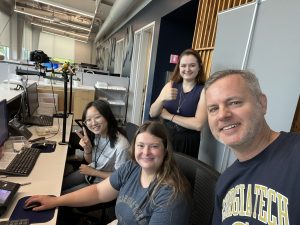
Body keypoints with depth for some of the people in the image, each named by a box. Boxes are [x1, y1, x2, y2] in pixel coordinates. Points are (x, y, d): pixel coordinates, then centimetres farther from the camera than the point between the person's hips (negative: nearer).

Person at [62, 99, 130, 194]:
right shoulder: (95, 134, -13)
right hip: (89, 172, 6)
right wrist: (87, 149, -18)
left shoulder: (121, 145, -34)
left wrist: (93, 172, -15)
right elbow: (90, 161, 3)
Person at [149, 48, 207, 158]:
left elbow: (198, 124, -20)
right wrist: (162, 98, -23)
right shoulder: (170, 85, 1)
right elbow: (152, 114, -4)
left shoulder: (203, 91, -10)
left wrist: (168, 116, -12)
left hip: (187, 143, -3)